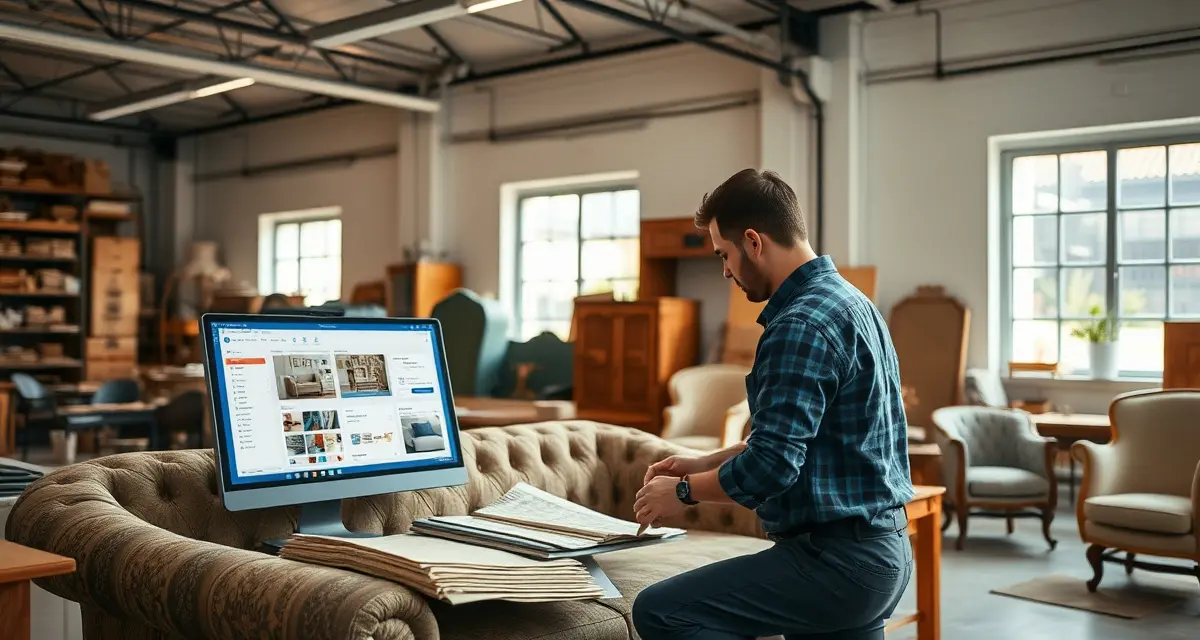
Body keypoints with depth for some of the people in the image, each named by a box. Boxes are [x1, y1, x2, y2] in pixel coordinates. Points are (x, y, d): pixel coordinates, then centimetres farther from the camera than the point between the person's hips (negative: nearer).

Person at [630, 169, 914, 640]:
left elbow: (771, 465, -25)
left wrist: (684, 492, -8)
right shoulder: (848, 301, 13)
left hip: (837, 557, -11)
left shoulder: (801, 325, -20)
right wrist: (703, 464, 16)